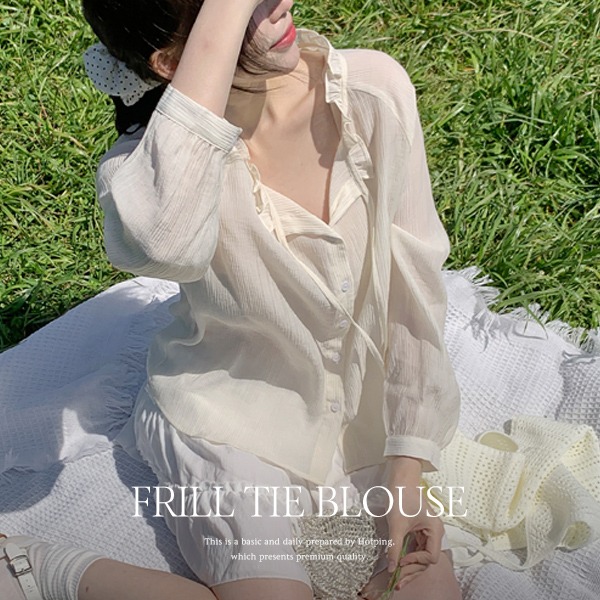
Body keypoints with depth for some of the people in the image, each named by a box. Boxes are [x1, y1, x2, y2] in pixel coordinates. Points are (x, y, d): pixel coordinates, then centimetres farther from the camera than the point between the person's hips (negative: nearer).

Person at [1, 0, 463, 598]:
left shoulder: (374, 86, -16)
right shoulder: (145, 160, -24)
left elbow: (413, 285, -9)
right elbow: (159, 245, -52)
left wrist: (409, 470, -11)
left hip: (362, 404, 4)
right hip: (230, 418, -4)